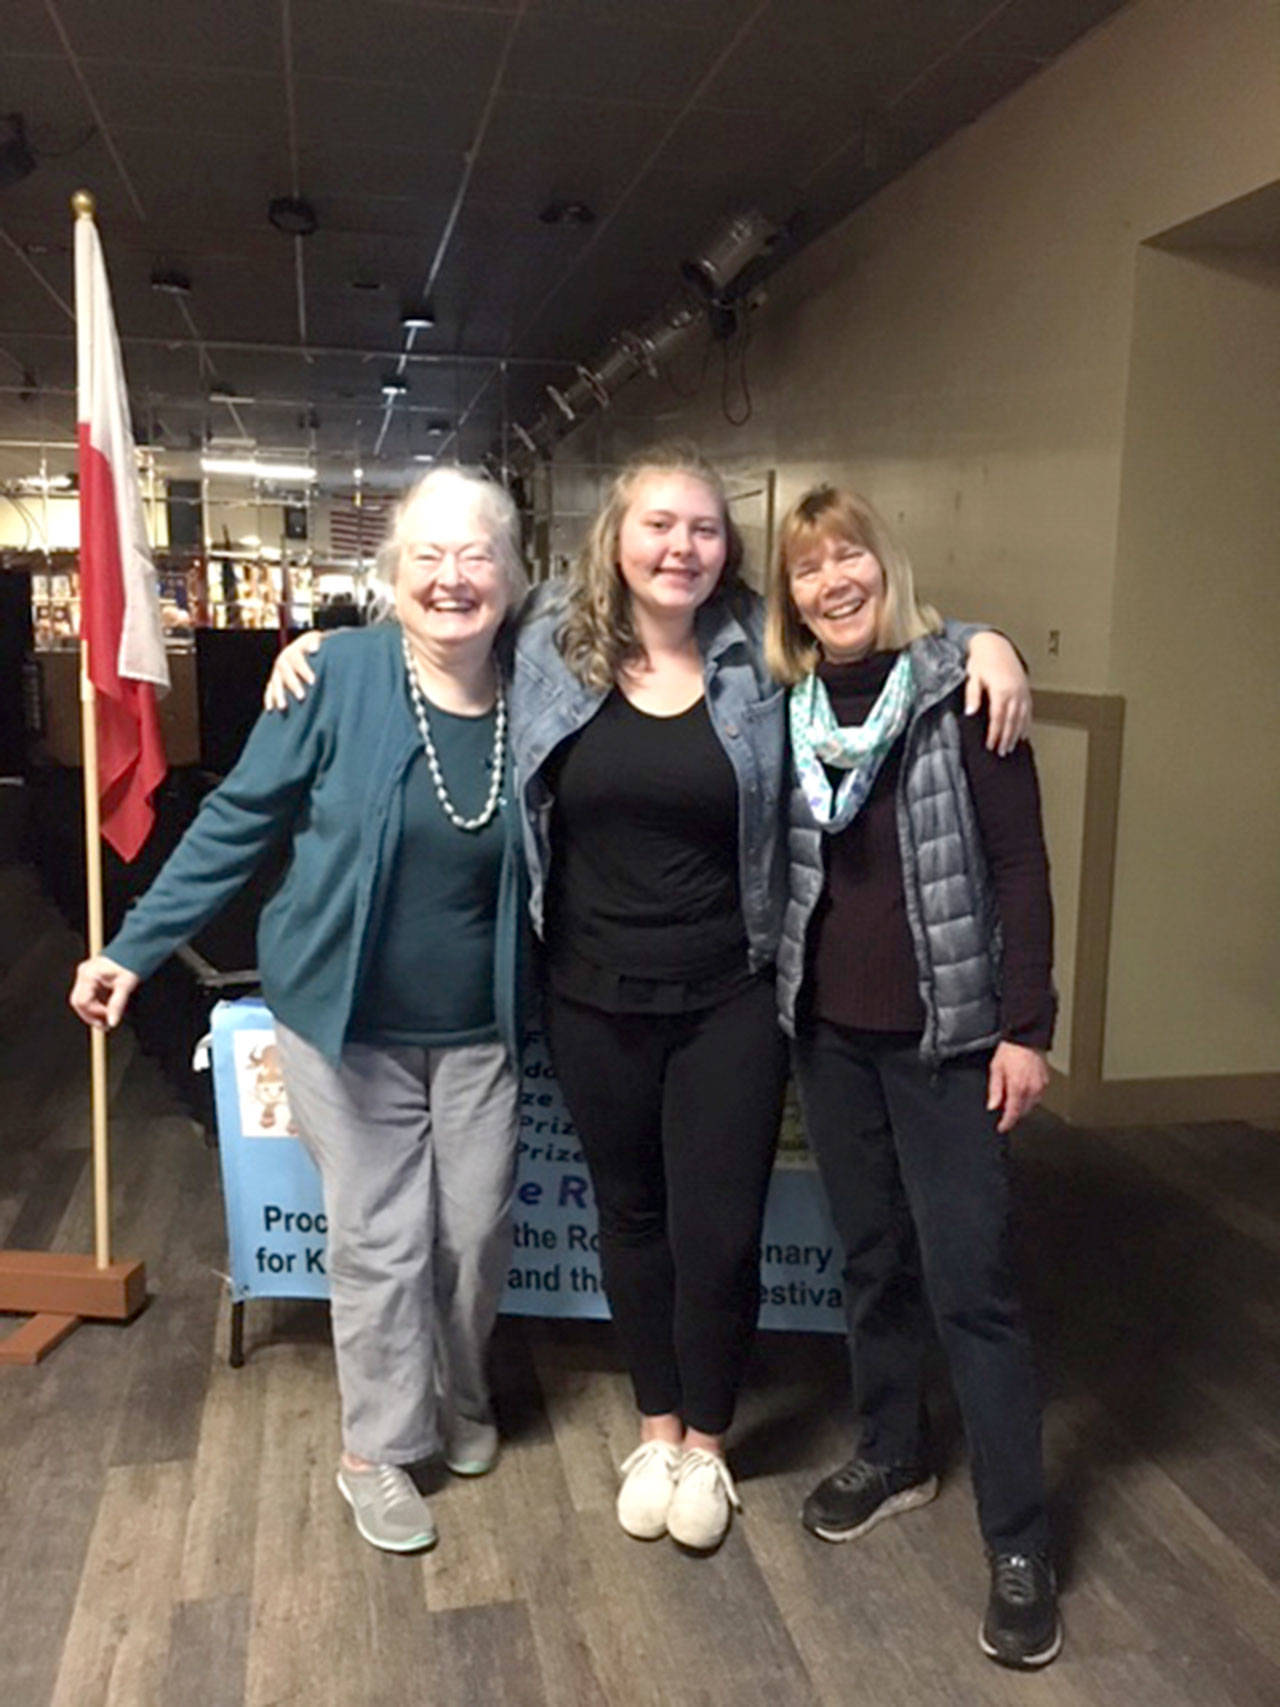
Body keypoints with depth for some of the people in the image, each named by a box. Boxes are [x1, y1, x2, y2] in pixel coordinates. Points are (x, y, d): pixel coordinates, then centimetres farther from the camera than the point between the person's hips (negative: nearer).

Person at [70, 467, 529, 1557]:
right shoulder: (341, 676, -13)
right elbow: (239, 821, -7)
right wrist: (136, 948, -6)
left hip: (477, 1028, 3)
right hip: (348, 1019, -2)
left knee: (477, 1232, 11)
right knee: (378, 1241, 5)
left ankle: (462, 1399, 40)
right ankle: (379, 1450, 28)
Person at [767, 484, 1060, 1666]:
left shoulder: (959, 686, -9)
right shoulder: (787, 704, 4)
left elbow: (1018, 860, -10)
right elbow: (777, 860, 9)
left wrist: (1024, 1026, -13)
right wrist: (781, 1001, 2)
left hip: (945, 1028, -4)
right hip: (829, 1026, 5)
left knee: (970, 1280, 0)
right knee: (870, 1254, 17)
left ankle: (1019, 1543, 15)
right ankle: (892, 1452, 38)